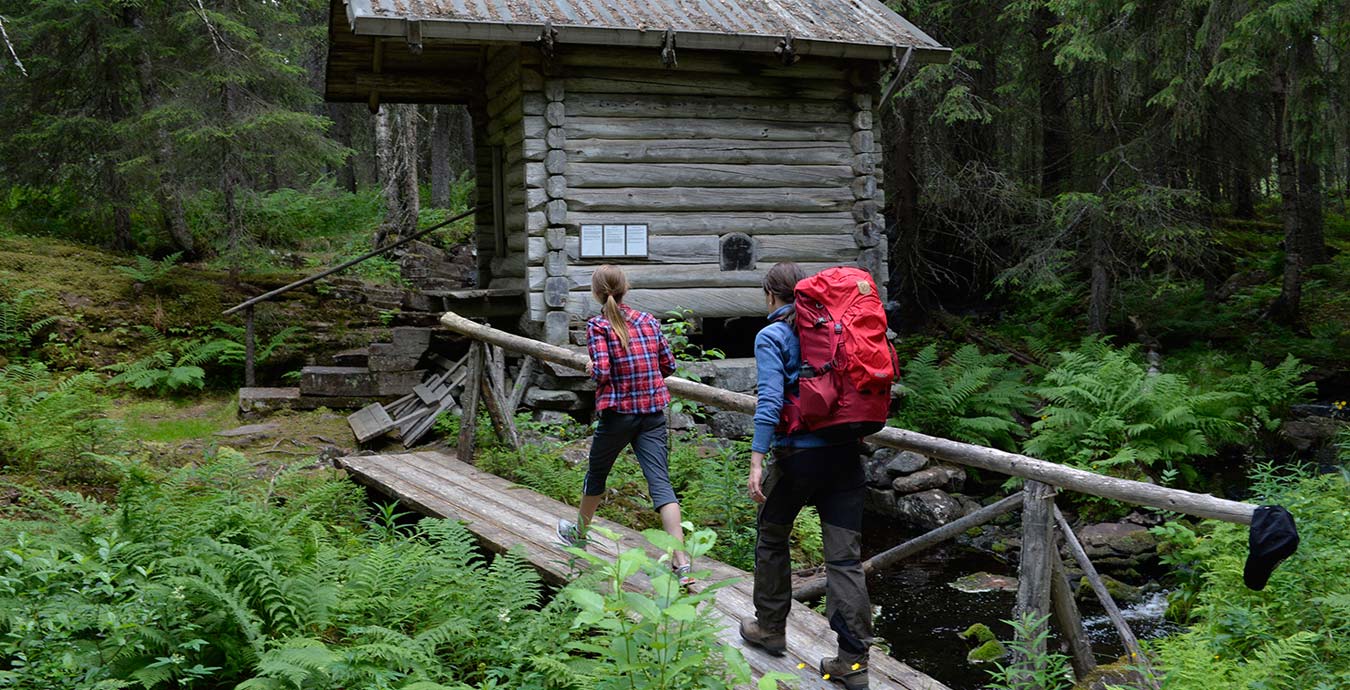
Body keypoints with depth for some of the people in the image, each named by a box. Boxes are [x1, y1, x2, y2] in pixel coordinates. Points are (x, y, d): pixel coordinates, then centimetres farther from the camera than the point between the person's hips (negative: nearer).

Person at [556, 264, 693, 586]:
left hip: (618, 412, -3)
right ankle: (681, 562, -16)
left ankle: (579, 533, 44)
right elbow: (668, 365, 8)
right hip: (654, 412, 3)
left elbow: (602, 372, -16)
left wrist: (591, 369, 6)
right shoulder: (648, 320, 6)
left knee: (596, 472, 20)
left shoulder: (598, 326, -7)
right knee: (660, 480, -4)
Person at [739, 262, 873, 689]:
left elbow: (770, 399, -16)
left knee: (772, 538, 19)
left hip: (797, 456, -4)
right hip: (845, 453, 4)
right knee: (845, 557, 3)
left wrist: (757, 460, -18)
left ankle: (769, 629, 32)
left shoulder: (772, 336, -5)